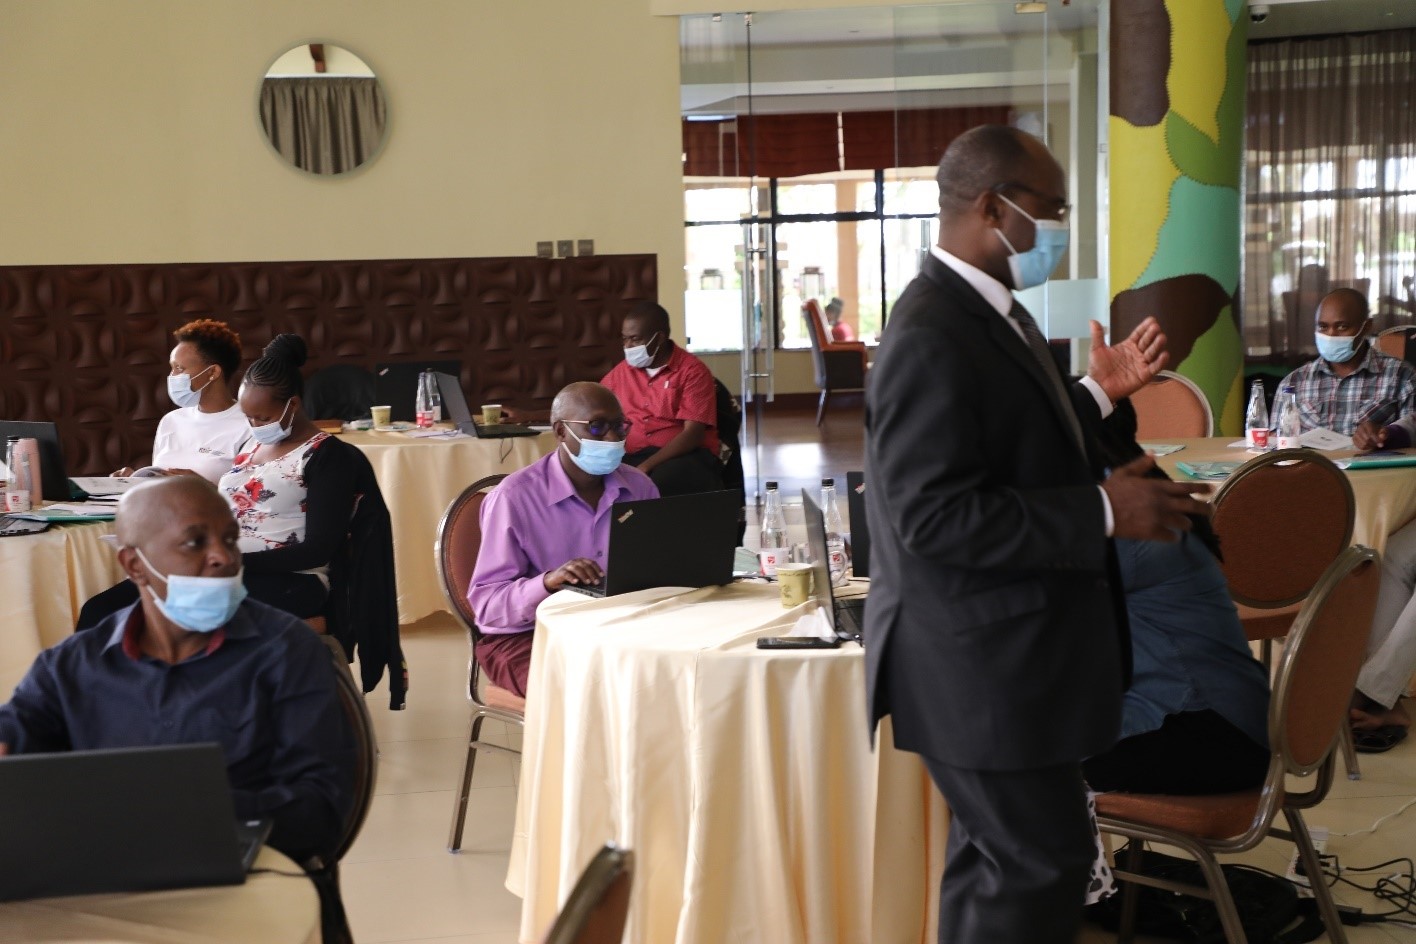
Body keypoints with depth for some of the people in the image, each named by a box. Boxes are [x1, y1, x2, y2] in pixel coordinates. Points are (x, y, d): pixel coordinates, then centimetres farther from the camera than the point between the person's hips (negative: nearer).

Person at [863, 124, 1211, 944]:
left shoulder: (992, 313, 9)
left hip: (1010, 654, 10)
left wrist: (1098, 394, 11)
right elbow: (937, 516, -28)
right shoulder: (933, 339, -23)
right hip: (983, 666, -10)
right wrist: (1103, 511, -24)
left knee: (997, 861, 21)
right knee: (1043, 865, -1)